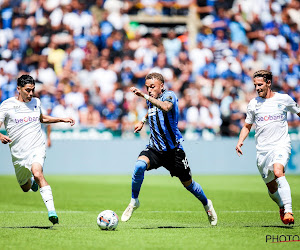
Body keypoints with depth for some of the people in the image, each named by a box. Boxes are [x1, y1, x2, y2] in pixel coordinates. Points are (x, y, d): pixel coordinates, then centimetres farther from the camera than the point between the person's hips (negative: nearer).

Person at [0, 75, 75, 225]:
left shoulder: (36, 102, 8)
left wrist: (62, 120, 22)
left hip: (37, 148, -1)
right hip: (18, 153, 1)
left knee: (37, 173, -30)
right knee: (26, 188, 15)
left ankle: (51, 211, -37)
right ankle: (31, 181, 55)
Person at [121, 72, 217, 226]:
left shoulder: (169, 95, -14)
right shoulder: (151, 100, 7)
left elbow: (165, 107, -40)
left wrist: (145, 96, -45)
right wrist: (143, 121, 21)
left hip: (173, 150, -4)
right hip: (154, 148, 4)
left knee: (188, 183, 10)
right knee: (139, 165, -29)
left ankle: (207, 204, 39)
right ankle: (134, 201, -12)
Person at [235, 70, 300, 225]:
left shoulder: (284, 99, 3)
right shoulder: (253, 104, 9)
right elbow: (247, 126, 19)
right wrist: (240, 142, 3)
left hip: (281, 144, -3)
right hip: (262, 149, 3)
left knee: (278, 172, -31)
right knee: (271, 186, 5)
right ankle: (281, 206, 36)